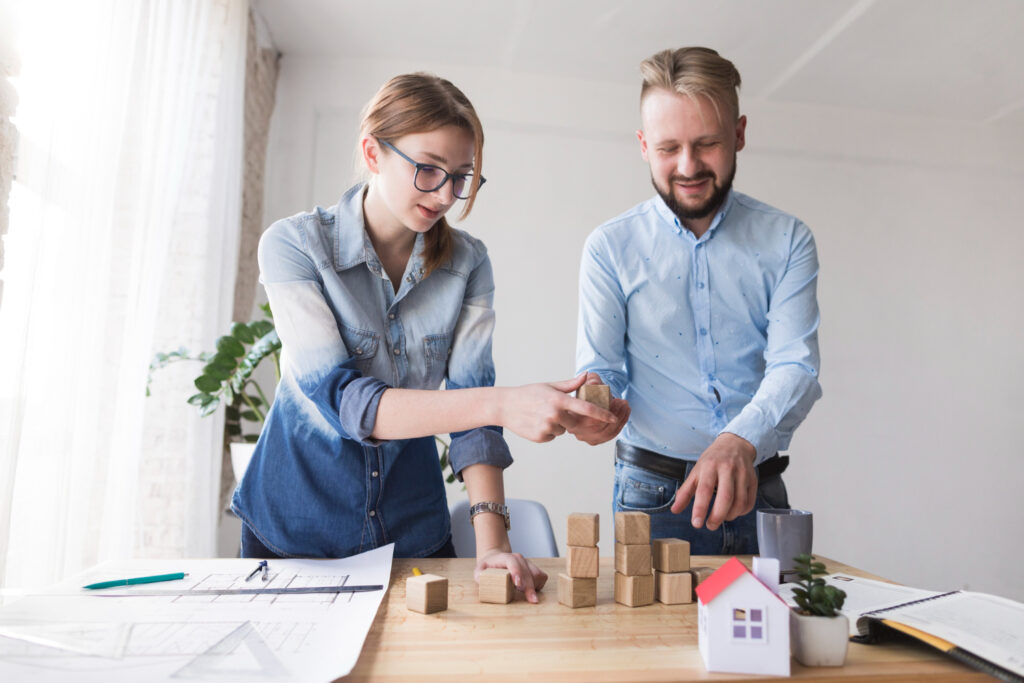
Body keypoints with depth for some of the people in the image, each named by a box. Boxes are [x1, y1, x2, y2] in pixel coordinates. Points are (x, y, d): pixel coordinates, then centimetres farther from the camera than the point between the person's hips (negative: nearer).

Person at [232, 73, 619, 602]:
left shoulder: (467, 262, -7)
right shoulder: (293, 244, -16)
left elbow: (469, 395, -11)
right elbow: (339, 399, -27)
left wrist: (491, 540, -21)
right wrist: (501, 404, -38)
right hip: (296, 523, -1)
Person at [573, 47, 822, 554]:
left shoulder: (787, 241, 1)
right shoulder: (610, 247, -2)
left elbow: (795, 366, -11)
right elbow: (600, 366, -4)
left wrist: (741, 441, -30)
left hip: (757, 494, 2)